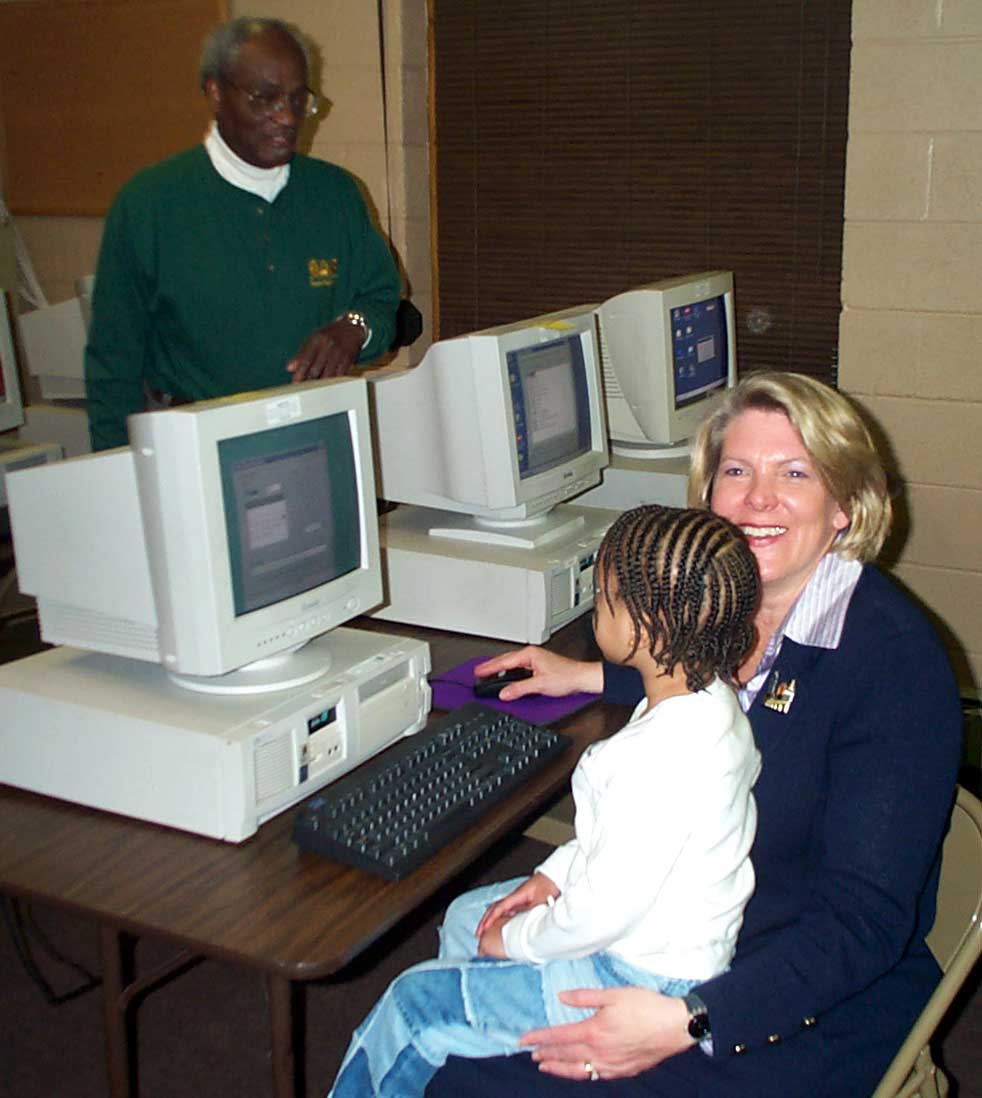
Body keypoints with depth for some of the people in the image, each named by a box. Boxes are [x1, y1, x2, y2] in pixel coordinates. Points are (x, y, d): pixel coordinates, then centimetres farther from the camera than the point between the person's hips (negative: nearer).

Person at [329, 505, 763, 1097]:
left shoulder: (659, 759, -36)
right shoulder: (709, 700, -4)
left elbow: (607, 908, -28)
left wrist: (517, 941, -11)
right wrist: (553, 875, 6)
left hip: (640, 980, -10)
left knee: (415, 1004, -1)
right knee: (465, 916, 22)